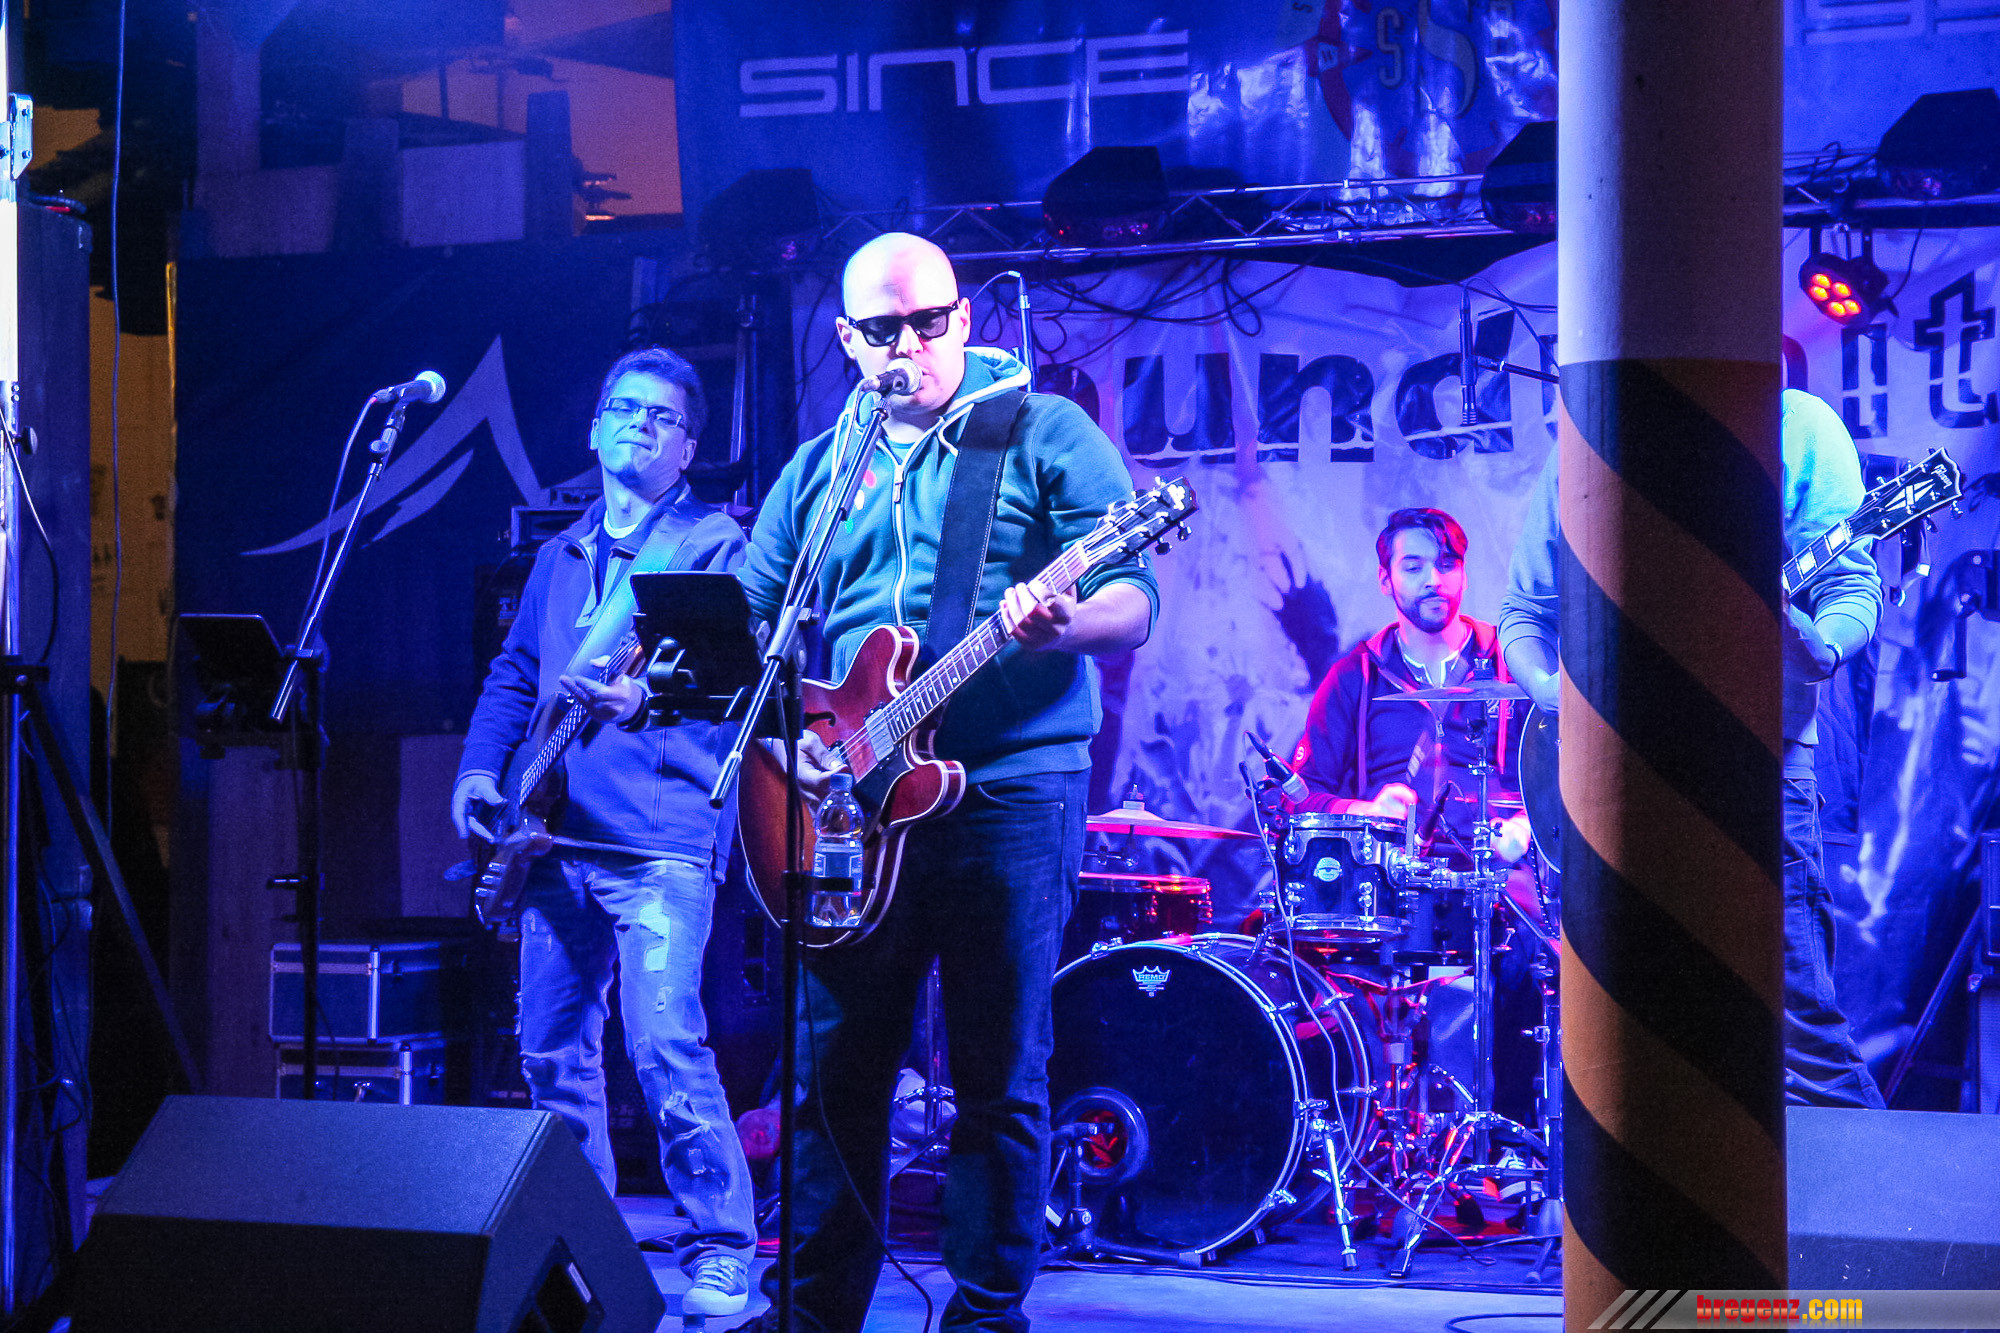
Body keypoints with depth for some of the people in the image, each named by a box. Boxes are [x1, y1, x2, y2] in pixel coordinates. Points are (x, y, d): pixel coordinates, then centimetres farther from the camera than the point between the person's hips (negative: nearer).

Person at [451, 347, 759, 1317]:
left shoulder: (714, 543, 1)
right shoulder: (560, 556, 22)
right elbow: (513, 678, 24)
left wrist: (643, 699, -28)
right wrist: (479, 773, 9)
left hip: (659, 835, -7)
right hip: (558, 837, 7)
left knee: (665, 1044, -16)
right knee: (553, 1053, 8)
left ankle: (720, 1257, -9)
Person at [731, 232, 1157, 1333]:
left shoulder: (1046, 435, 2)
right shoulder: (816, 473, 14)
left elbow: (1134, 605, -5)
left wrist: (1059, 624, -27)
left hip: (1014, 783, -4)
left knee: (1000, 1079, 0)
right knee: (837, 1069, 7)